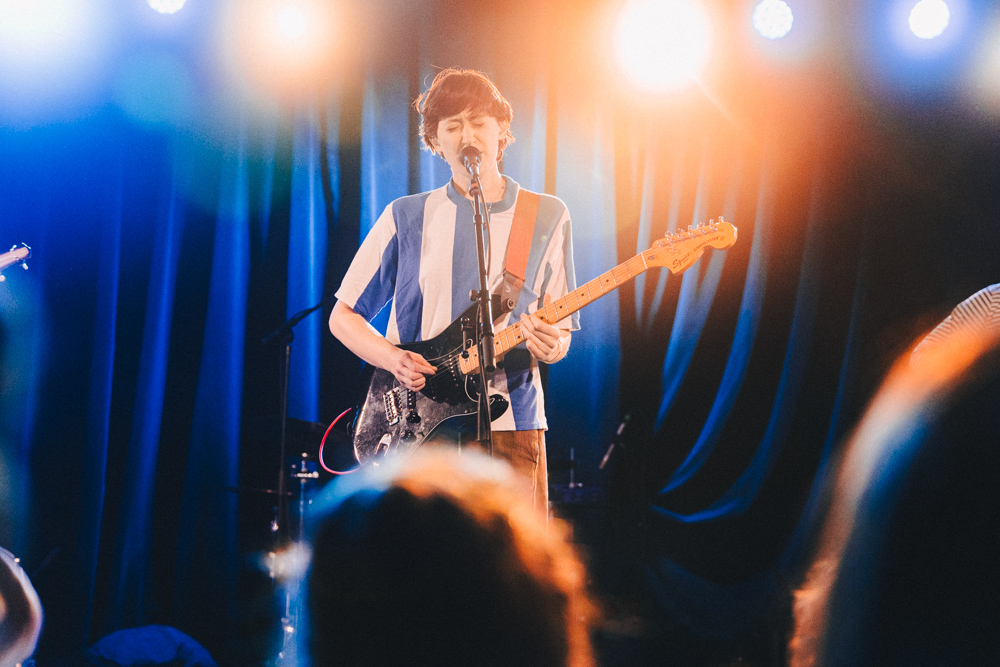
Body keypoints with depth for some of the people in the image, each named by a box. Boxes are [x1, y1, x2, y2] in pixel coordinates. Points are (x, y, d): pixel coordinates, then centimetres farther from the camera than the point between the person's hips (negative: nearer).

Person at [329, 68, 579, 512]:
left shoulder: (546, 218, 10)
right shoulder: (407, 218, 8)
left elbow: (560, 333, 11)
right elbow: (343, 316, 11)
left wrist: (551, 346, -12)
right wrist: (392, 358, -7)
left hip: (510, 421, 1)